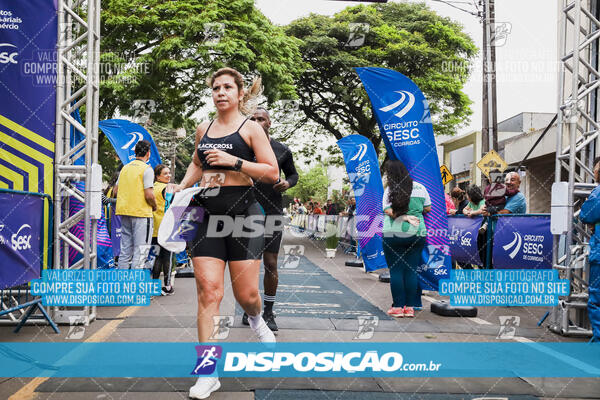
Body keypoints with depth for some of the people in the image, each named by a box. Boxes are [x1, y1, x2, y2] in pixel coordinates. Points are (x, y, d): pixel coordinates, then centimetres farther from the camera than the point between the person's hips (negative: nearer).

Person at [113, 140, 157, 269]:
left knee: (125, 250, 12)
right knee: (140, 251, -3)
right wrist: (154, 206, 1)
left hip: (124, 211, 7)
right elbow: (149, 195, -16)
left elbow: (115, 191, 13)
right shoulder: (147, 169, -9)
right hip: (141, 213, -7)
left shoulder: (125, 168, 12)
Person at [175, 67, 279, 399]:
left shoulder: (250, 128, 0)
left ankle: (257, 321, 41)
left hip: (242, 213, -3)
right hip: (207, 214, 3)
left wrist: (234, 161, -16)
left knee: (246, 294, 2)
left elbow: (272, 173, -6)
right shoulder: (203, 129, 14)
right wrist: (183, 186, 13)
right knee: (208, 290, -6)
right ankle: (209, 373, 0)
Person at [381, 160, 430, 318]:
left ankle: (398, 307, 5)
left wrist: (404, 217, -10)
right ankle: (410, 307, 9)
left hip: (393, 234, -3)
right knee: (411, 270, 7)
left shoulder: (390, 190, -4)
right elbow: (427, 209, 12)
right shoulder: (420, 188, 6)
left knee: (395, 270, 3)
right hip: (416, 234, 3)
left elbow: (388, 211, -12)